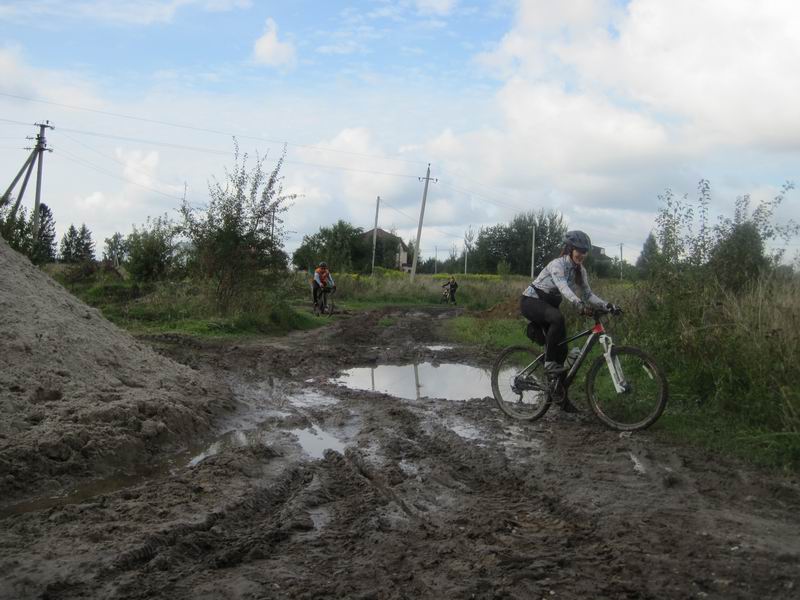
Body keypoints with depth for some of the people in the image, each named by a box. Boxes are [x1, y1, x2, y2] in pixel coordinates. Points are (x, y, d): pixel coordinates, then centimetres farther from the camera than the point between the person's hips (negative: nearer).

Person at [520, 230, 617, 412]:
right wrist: (579, 304, -56)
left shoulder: (580, 271, 2)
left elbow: (588, 294, 1)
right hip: (531, 301, -8)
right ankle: (549, 363, -28)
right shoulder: (558, 264, -22)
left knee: (562, 349, 0)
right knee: (558, 318, -39)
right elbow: (563, 287, -40)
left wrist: (606, 305, -17)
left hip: (549, 305, 8)